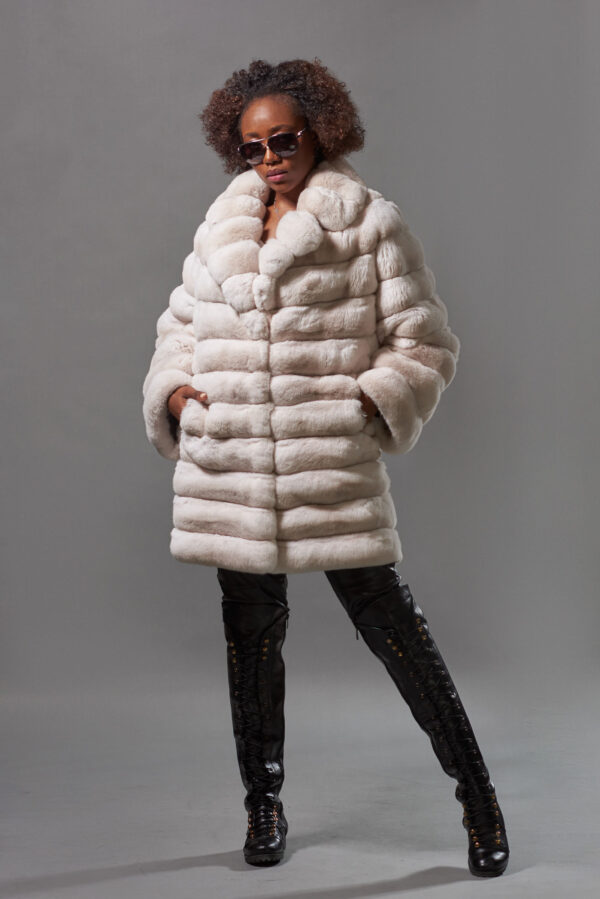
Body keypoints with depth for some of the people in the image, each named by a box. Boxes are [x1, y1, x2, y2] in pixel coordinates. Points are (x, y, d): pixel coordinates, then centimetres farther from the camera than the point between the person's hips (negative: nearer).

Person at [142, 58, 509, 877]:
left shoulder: (371, 224, 1)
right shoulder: (221, 228, 14)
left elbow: (424, 342, 2)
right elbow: (181, 324, 23)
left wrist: (374, 406, -12)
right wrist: (175, 392, 5)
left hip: (332, 463, -4)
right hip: (229, 465, 4)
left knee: (386, 618, -2)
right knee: (251, 630, 11)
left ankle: (476, 793, 11)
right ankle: (263, 805, 26)